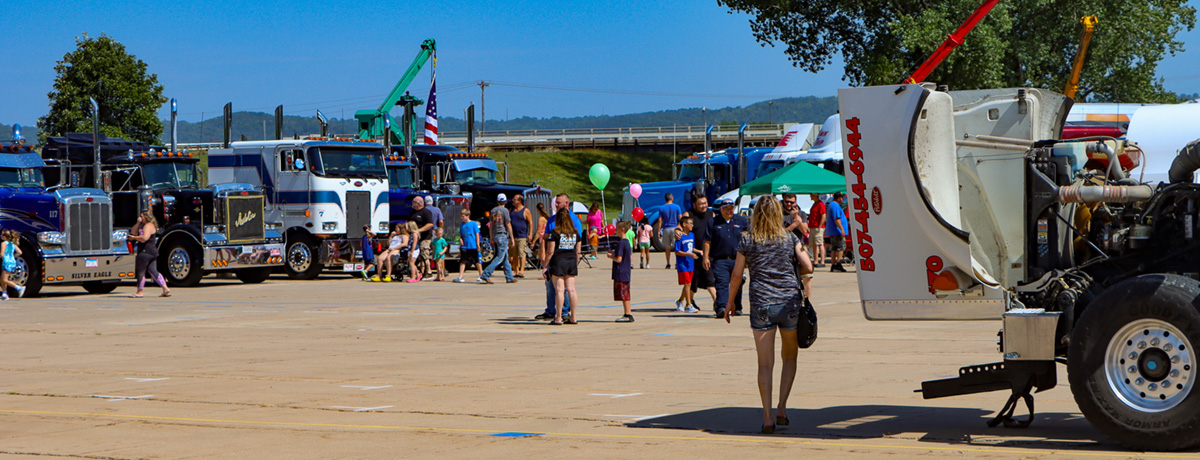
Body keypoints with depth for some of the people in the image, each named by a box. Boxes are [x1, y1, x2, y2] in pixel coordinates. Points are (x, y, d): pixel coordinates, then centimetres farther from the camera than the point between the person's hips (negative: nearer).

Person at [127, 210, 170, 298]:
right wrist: (138, 223, 6)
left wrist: (134, 237, -16)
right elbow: (133, 232, 18)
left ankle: (139, 292, 1)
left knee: (140, 271, -3)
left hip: (146, 251, -10)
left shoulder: (149, 226, -13)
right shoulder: (142, 225, 20)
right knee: (153, 272, 8)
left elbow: (144, 237, -26)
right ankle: (166, 289, 3)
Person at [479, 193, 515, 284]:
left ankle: (509, 277, 16)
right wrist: (511, 238, -5)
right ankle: (485, 275, -14)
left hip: (495, 235, 7)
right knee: (499, 258, -7)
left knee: (505, 258, 13)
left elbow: (491, 225, 14)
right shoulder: (504, 210, -9)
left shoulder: (493, 210, 11)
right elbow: (508, 225, -10)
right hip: (503, 235, -7)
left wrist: (491, 239, 20)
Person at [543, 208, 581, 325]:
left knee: (559, 290, -5)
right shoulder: (575, 233, 7)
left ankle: (558, 318, -4)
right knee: (571, 289, 6)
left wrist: (545, 263, 1)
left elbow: (550, 251, -10)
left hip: (558, 262, -5)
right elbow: (577, 251, 11)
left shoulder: (554, 233, -9)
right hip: (572, 262, 5)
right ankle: (573, 317, 7)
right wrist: (576, 263, 22)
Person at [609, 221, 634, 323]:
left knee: (624, 295, -5)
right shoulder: (628, 241, 11)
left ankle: (628, 315, -3)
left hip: (621, 273, -9)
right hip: (626, 272, 9)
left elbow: (618, 259, -21)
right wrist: (614, 253, 20)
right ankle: (628, 314, 16)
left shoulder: (621, 243, -17)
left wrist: (610, 256, -3)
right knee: (625, 295, 13)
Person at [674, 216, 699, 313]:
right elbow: (677, 252, -15)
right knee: (687, 283, -9)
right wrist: (689, 254, -22)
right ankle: (689, 305, -6)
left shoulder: (692, 235, 11)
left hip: (690, 264, 7)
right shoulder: (680, 237, -12)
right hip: (682, 264, -7)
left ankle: (680, 301, 32)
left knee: (688, 284, 13)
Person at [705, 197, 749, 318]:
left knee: (737, 284, 7)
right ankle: (721, 307, -24)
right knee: (722, 283, -14)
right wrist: (705, 257, -2)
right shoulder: (713, 222, 7)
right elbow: (707, 241, 6)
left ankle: (737, 308, 19)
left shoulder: (742, 221, 11)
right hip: (720, 260, -2)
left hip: (737, 259, 2)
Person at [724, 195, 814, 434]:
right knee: (790, 356, 18)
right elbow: (808, 267, -1)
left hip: (761, 304, -1)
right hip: (790, 302, 1)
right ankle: (782, 408, 7)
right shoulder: (790, 238, 4)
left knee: (765, 363, 2)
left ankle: (767, 417, -4)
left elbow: (736, 275, 2)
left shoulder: (747, 240, 2)